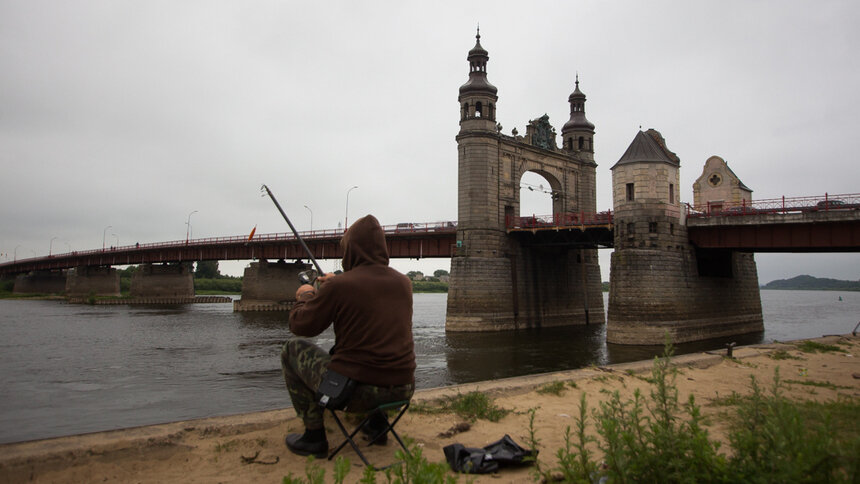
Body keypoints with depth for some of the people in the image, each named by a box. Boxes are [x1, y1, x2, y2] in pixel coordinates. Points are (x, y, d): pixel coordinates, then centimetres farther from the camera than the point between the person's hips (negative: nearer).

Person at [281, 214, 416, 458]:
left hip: (353, 390, -5)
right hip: (402, 390, 6)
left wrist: (305, 296, 20)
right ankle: (377, 422, 31)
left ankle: (314, 436, 16)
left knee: (293, 349, 16)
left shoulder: (340, 286, -13)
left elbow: (300, 326, 0)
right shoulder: (404, 283, 3)